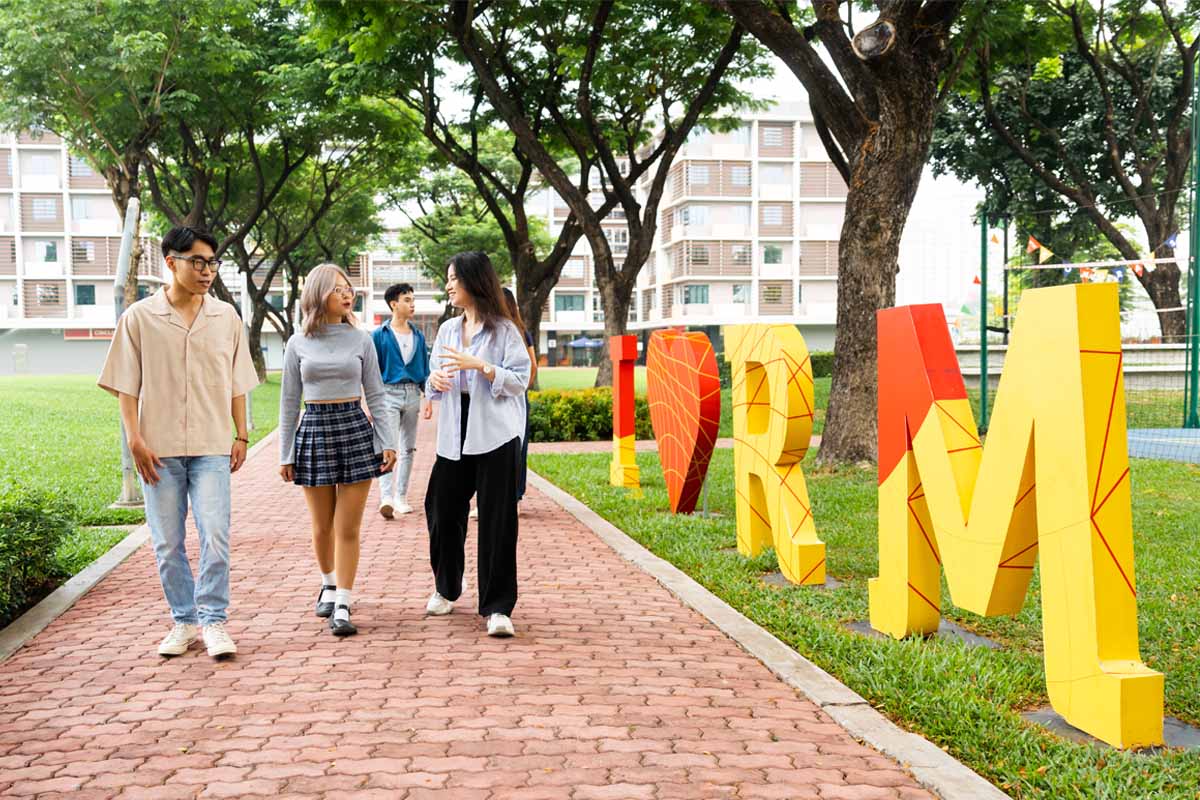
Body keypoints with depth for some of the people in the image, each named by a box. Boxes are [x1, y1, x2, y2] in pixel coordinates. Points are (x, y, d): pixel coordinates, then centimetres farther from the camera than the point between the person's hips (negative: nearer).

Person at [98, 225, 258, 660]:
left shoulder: (226, 317, 6)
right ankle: (184, 621, 20)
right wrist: (135, 440, -6)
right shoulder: (139, 318, 1)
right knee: (167, 543, 6)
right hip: (159, 448, 0)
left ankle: (213, 620, 2)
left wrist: (241, 435, 8)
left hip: (212, 447, 1)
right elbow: (126, 386, 2)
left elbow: (236, 383, 12)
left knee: (215, 534, -10)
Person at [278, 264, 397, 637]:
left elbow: (375, 395, 5)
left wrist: (388, 442, -3)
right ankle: (329, 584, 36)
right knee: (322, 527, 11)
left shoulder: (361, 340, 3)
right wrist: (285, 455, 4)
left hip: (356, 429, -1)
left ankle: (342, 606, 5)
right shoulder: (298, 344, 3)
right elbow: (289, 401, 6)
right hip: (314, 431, 1)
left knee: (348, 528, -2)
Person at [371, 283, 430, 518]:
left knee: (408, 448, 8)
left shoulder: (418, 336, 10)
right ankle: (386, 498, -24)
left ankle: (401, 497, 17)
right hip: (389, 393, -5)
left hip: (412, 394, 5)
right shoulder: (380, 335, -1)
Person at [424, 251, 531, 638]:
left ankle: (497, 608, 1)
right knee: (442, 510, 9)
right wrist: (435, 381, -5)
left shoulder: (503, 330, -4)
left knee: (497, 520, -4)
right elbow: (434, 381, 18)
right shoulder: (447, 329, 13)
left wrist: (479, 365, -20)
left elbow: (520, 380, -10)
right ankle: (446, 589, 32)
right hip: (454, 435, 6)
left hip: (495, 435, -5)